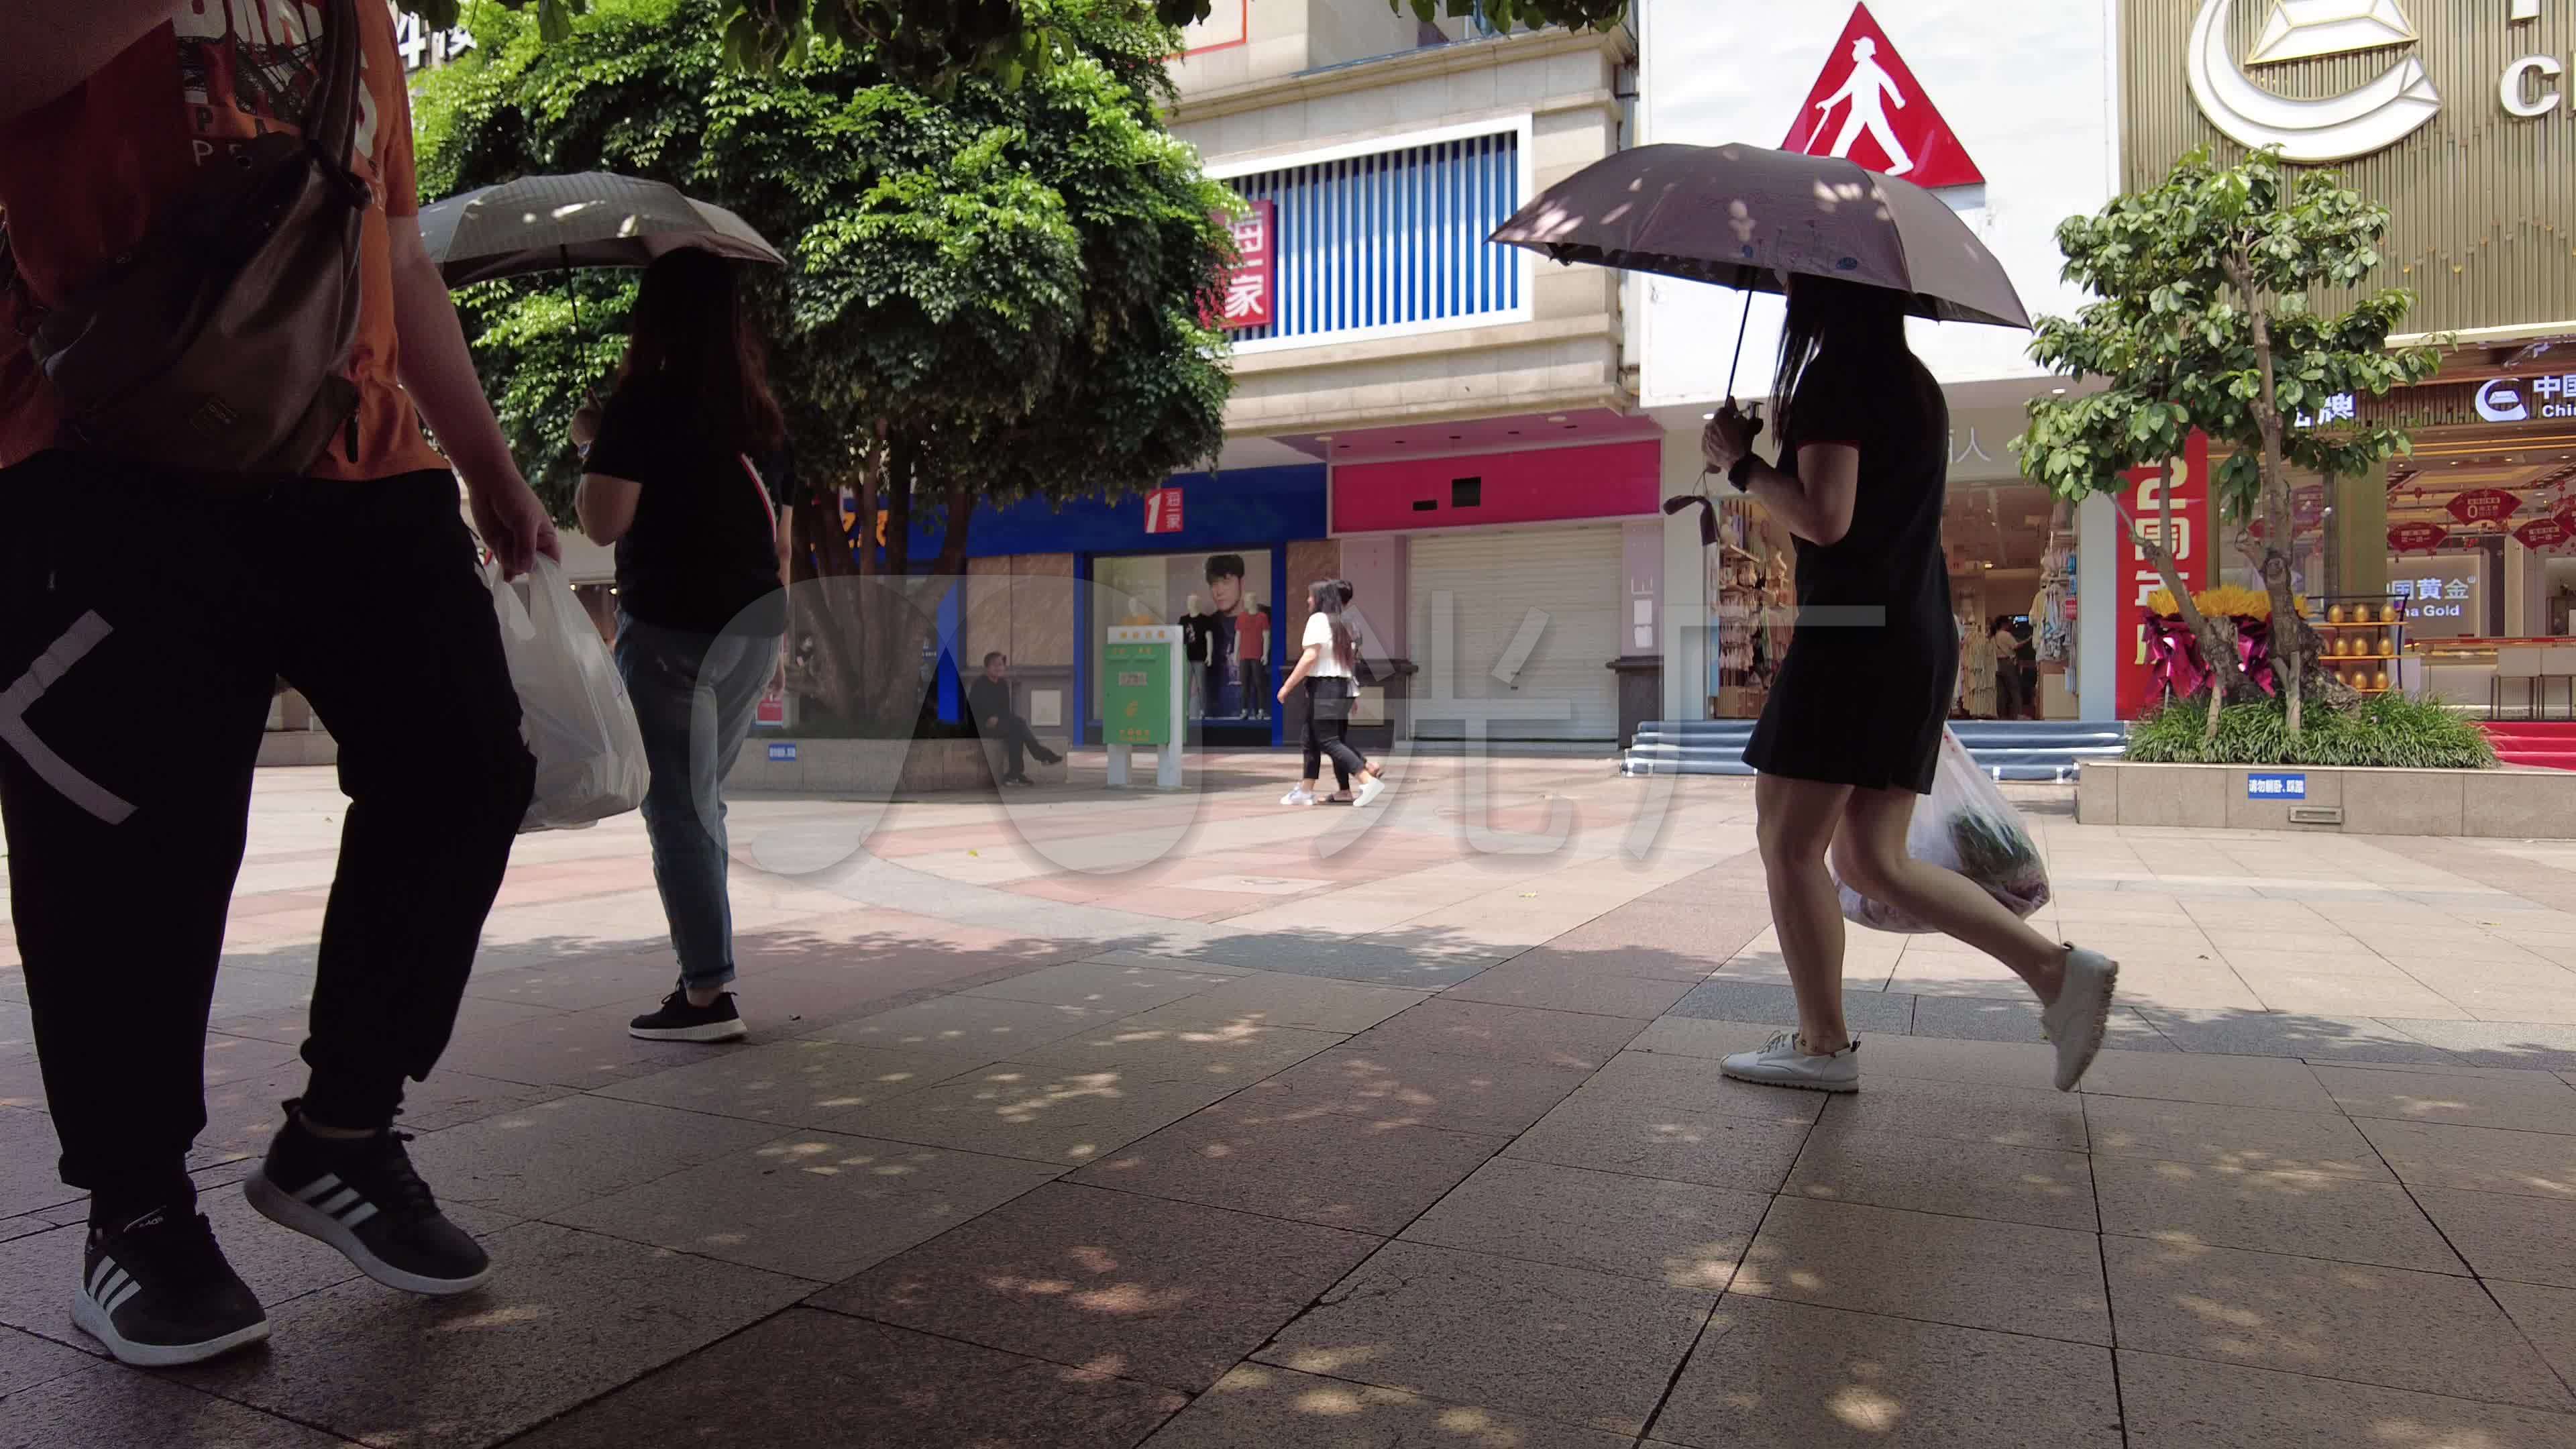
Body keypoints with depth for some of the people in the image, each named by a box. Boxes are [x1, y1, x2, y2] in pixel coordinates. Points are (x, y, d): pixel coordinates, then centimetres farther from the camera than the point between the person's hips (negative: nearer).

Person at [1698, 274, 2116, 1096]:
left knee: (1788, 842, 1)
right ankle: (2058, 972, 4)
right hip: (1922, 636, 9)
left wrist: (1741, 463, -5)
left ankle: (1822, 1045, 7)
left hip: (1853, 634, -9)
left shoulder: (1835, 379, -8)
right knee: (1871, 860, 11)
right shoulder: (1916, 387, 19)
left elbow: (1824, 518, -19)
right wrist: (1771, 444, 19)